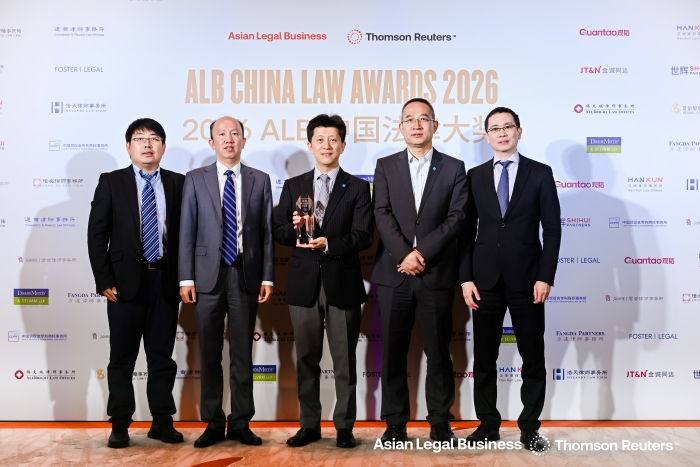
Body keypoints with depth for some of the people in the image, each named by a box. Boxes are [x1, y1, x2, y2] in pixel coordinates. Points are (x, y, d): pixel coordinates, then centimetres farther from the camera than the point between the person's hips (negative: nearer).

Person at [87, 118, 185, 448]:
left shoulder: (178, 183, 6)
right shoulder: (110, 182, 3)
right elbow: (97, 235, -1)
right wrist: (104, 281, -8)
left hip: (165, 281, 2)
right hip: (125, 281, -1)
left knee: (162, 355, 9)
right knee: (122, 357, 6)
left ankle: (162, 421, 20)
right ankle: (120, 426, 16)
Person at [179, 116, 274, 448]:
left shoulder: (260, 180, 7)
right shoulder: (195, 180, 5)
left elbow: (267, 231, 5)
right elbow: (187, 232, 2)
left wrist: (267, 277, -1)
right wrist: (186, 278, -5)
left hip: (246, 275, 1)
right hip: (208, 276, 0)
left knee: (242, 354, 7)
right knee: (210, 355, 7)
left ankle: (240, 423, 18)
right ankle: (213, 424, 18)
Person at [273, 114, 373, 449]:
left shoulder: (357, 188, 3)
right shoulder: (293, 186, 10)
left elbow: (363, 236, -7)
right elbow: (278, 232, 5)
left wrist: (328, 243, -22)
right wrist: (294, 227, -16)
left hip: (343, 283, -2)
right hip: (304, 283, 2)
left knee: (344, 360, 5)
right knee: (306, 359, 10)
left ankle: (344, 427, 17)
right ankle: (309, 425, 22)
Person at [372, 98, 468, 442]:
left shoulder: (454, 168, 6)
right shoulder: (385, 166, 9)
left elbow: (457, 217, -4)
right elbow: (382, 215, -2)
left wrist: (421, 251, -14)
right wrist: (405, 255, -15)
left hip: (436, 274, -1)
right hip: (393, 273, 1)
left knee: (438, 352, 5)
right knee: (393, 352, 6)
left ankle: (440, 423, 18)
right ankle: (395, 423, 17)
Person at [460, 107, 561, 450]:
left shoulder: (540, 173, 3)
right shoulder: (475, 176, 8)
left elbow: (551, 229, 0)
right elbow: (467, 230, 6)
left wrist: (545, 276, -9)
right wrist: (466, 277, -2)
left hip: (527, 279, -1)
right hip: (485, 279, 2)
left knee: (533, 357, 5)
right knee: (484, 357, 6)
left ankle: (529, 427, 18)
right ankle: (488, 424, 19)